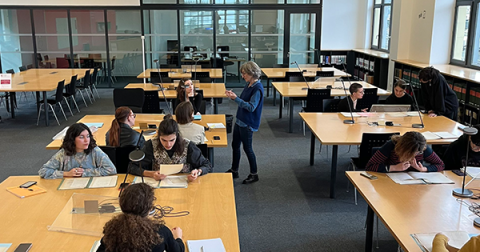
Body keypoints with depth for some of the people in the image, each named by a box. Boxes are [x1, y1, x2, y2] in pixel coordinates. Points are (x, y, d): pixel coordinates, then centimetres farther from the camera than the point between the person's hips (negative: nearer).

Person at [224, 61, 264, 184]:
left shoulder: (257, 88, -20)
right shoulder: (248, 84, 7)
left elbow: (251, 107, -25)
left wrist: (236, 98, -27)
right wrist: (233, 95, 0)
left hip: (248, 123, -9)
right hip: (240, 120, 9)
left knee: (247, 148, 2)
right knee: (235, 145, 16)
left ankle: (254, 174, 18)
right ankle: (234, 171, 32)